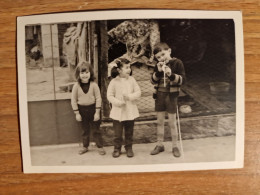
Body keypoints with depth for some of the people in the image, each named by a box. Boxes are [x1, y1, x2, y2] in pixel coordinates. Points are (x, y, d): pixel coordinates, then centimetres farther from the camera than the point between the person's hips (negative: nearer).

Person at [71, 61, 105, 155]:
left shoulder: (94, 85, -11)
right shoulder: (76, 86, -8)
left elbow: (98, 98, -8)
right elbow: (73, 100, -2)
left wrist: (97, 112, -9)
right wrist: (77, 113, -4)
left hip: (92, 108, -2)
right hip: (82, 109, 2)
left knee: (96, 129, 7)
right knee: (85, 130, 15)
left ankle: (100, 146, 19)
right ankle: (85, 146, 30)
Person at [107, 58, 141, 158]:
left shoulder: (131, 79, 0)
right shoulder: (114, 81, -8)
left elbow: (138, 92, 0)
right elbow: (109, 95, -6)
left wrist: (130, 96, -17)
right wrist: (118, 102, -20)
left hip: (130, 111, 2)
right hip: (118, 111, -2)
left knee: (129, 132, 13)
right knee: (117, 133, 6)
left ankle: (129, 148, 28)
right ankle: (117, 148, 23)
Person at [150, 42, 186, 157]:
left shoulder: (177, 63, -7)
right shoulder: (158, 66, 7)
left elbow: (182, 80, -12)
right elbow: (153, 81, 3)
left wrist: (171, 74, -27)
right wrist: (158, 71, -14)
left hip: (171, 96, -4)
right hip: (159, 95, 5)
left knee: (172, 122, 3)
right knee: (160, 121, 11)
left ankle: (175, 147, 17)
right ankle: (159, 145, 23)